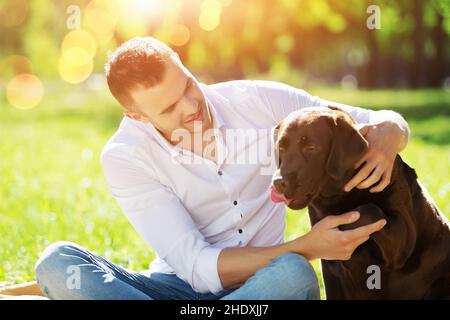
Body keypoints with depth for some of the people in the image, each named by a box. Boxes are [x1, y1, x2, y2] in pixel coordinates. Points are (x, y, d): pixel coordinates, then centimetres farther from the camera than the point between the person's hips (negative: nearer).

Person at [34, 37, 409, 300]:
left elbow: (388, 123, 0)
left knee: (293, 274, -37)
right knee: (57, 261, -26)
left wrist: (385, 138, -27)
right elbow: (199, 266, -20)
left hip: (265, 283, 1)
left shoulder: (259, 101, -6)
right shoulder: (124, 157, -12)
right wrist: (306, 248, -34)